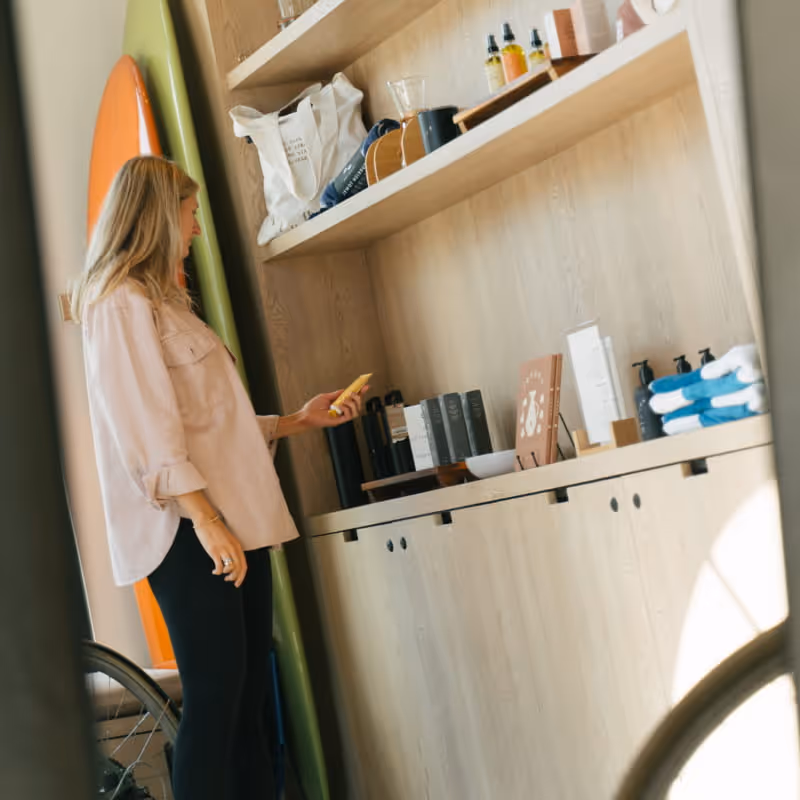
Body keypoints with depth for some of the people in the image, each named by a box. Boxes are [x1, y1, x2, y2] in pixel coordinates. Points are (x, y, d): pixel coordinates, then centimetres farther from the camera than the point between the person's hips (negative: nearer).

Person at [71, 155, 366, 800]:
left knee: (250, 699, 5)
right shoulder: (121, 302, -5)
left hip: (234, 522, 9)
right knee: (215, 698, -11)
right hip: (189, 529, -9)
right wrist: (205, 519, -22)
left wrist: (296, 421, 24)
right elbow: (145, 426, -16)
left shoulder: (165, 304, 24)